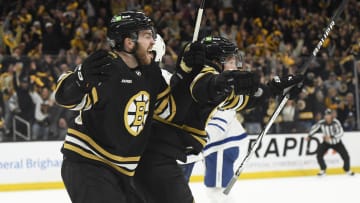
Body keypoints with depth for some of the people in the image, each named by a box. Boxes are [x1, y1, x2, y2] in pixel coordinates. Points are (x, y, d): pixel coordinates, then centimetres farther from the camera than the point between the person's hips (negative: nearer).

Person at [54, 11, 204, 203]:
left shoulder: (150, 70, 7)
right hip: (86, 165, -9)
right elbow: (65, 97, -25)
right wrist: (81, 77, -45)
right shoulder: (105, 68, -18)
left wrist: (188, 71, 7)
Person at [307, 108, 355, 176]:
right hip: (326, 142, 2)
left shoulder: (336, 122, -27)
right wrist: (309, 136, 1)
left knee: (346, 157, -5)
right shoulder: (321, 122, -19)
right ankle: (323, 170, 7)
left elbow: (341, 133, -34)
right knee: (319, 155, -15)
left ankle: (347, 170, 23)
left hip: (337, 142, -1)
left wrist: (331, 137, -43)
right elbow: (314, 128, 0)